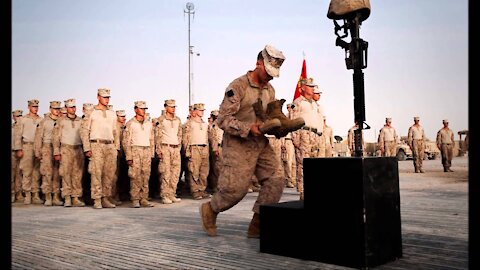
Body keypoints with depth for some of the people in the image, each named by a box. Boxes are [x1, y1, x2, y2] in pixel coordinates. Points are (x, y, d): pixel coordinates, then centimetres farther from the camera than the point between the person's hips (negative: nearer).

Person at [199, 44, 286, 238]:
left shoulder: (270, 90, 12)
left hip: (261, 144, 7)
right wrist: (248, 128, -28)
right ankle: (210, 210, 22)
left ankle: (257, 225, 6)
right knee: (236, 188, -8)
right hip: (237, 144, -7)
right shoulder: (238, 86, -13)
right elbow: (223, 119, -17)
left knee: (275, 180, -3)